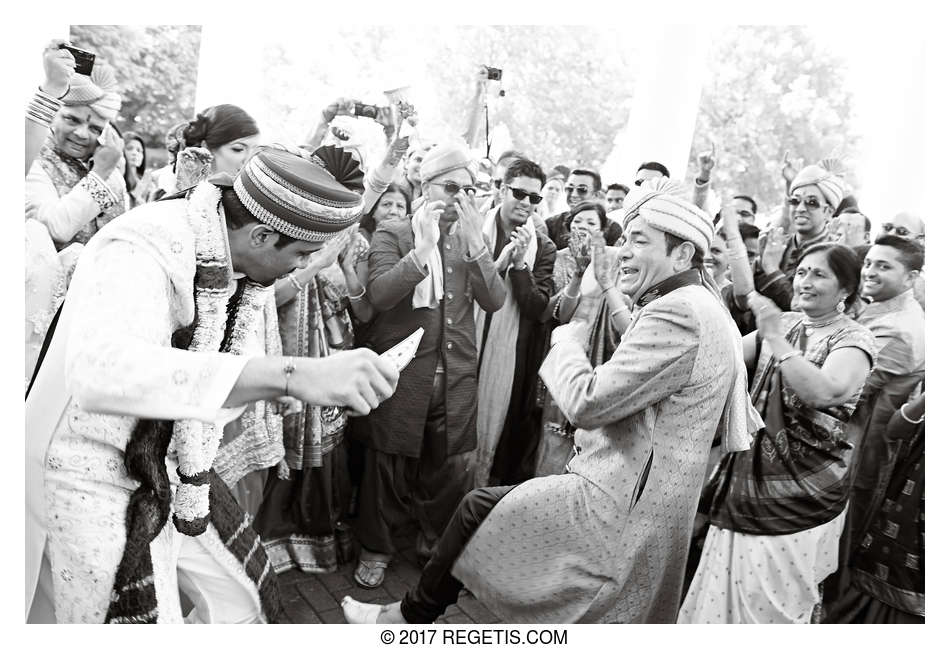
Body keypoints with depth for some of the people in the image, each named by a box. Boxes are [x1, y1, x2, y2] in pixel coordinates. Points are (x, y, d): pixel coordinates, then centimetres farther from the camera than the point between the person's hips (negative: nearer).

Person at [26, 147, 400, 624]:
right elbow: (100, 369, -50)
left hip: (173, 469, 8)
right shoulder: (140, 249, -29)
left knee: (244, 600, 15)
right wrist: (294, 375, -59)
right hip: (96, 480, -7)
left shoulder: (234, 260, -4)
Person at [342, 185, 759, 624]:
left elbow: (586, 403, -23)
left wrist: (567, 340, -5)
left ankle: (408, 616, 21)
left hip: (619, 503, -10)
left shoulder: (677, 313, -21)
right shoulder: (705, 305, 14)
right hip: (643, 506, 10)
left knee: (479, 507, 0)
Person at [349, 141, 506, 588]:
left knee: (447, 469, 12)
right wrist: (424, 247, -23)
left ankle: (437, 543, 36)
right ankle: (376, 548, 29)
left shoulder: (470, 240, 9)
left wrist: (474, 244, -14)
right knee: (388, 467, 8)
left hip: (455, 378, 3)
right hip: (401, 374, -3)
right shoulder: (392, 234, -1)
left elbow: (495, 300, -2)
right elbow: (379, 295, -16)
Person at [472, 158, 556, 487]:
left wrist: (520, 264, -15)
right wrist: (498, 264, -16)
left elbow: (538, 309, -3)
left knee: (497, 428, 9)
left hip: (512, 358, 1)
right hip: (467, 349, -1)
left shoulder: (543, 248, 4)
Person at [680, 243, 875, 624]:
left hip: (801, 484, -5)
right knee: (726, 586, 12)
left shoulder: (854, 339, -6)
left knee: (770, 597, 3)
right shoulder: (782, 324, 10)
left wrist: (776, 339, -25)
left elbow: (822, 392, -24)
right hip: (748, 470, 5)